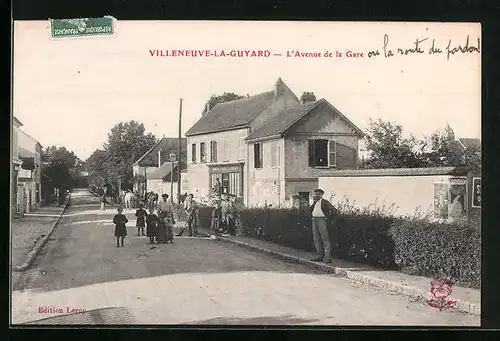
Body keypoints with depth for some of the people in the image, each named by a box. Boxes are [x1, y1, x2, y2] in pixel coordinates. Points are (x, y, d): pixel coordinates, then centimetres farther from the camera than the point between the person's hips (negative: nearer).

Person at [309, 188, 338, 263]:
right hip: (314, 221, 8)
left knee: (325, 238, -11)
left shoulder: (325, 202, -6)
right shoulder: (315, 203, 16)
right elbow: (310, 210, 34)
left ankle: (327, 257, -13)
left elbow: (334, 210, -13)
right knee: (316, 239, 6)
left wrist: (328, 219, -11)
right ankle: (320, 255, 10)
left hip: (322, 220, -8)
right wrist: (312, 217, 19)